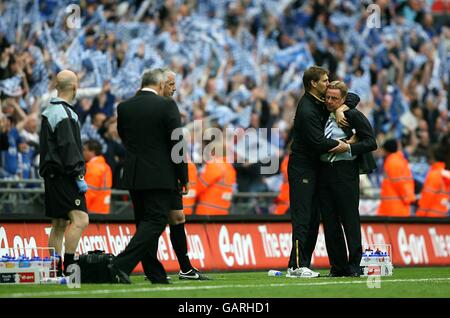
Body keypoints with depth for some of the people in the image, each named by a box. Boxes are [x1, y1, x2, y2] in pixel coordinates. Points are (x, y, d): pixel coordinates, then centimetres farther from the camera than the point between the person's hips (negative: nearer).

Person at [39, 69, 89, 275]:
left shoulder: (48, 111, 16)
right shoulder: (64, 114, -14)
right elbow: (68, 148, -19)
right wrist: (78, 176, -17)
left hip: (51, 175, 10)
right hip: (63, 176, -10)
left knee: (59, 224, 11)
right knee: (80, 219, -16)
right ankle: (68, 266, -23)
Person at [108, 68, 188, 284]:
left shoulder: (124, 107, 5)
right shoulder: (166, 105, -9)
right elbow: (177, 143, -10)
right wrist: (183, 177, -3)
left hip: (133, 176, 6)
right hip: (160, 176, -6)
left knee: (145, 223, 13)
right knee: (155, 222, -5)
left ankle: (155, 274, 15)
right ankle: (121, 265, -19)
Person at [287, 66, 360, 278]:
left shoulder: (323, 101, 10)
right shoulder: (307, 109, -18)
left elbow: (353, 97, 18)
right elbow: (318, 142, -24)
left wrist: (341, 108, -3)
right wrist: (345, 145, -16)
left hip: (315, 167, 9)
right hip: (301, 167, -9)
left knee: (314, 218, 7)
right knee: (302, 218, -13)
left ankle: (303, 264, 8)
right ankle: (297, 266, -15)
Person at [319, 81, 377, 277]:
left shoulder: (353, 116, -5)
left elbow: (371, 143, -8)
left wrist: (347, 147, -15)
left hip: (345, 171, -6)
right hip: (324, 171, 6)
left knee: (350, 219, -4)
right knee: (329, 221, 5)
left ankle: (354, 265, 1)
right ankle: (338, 266, 10)